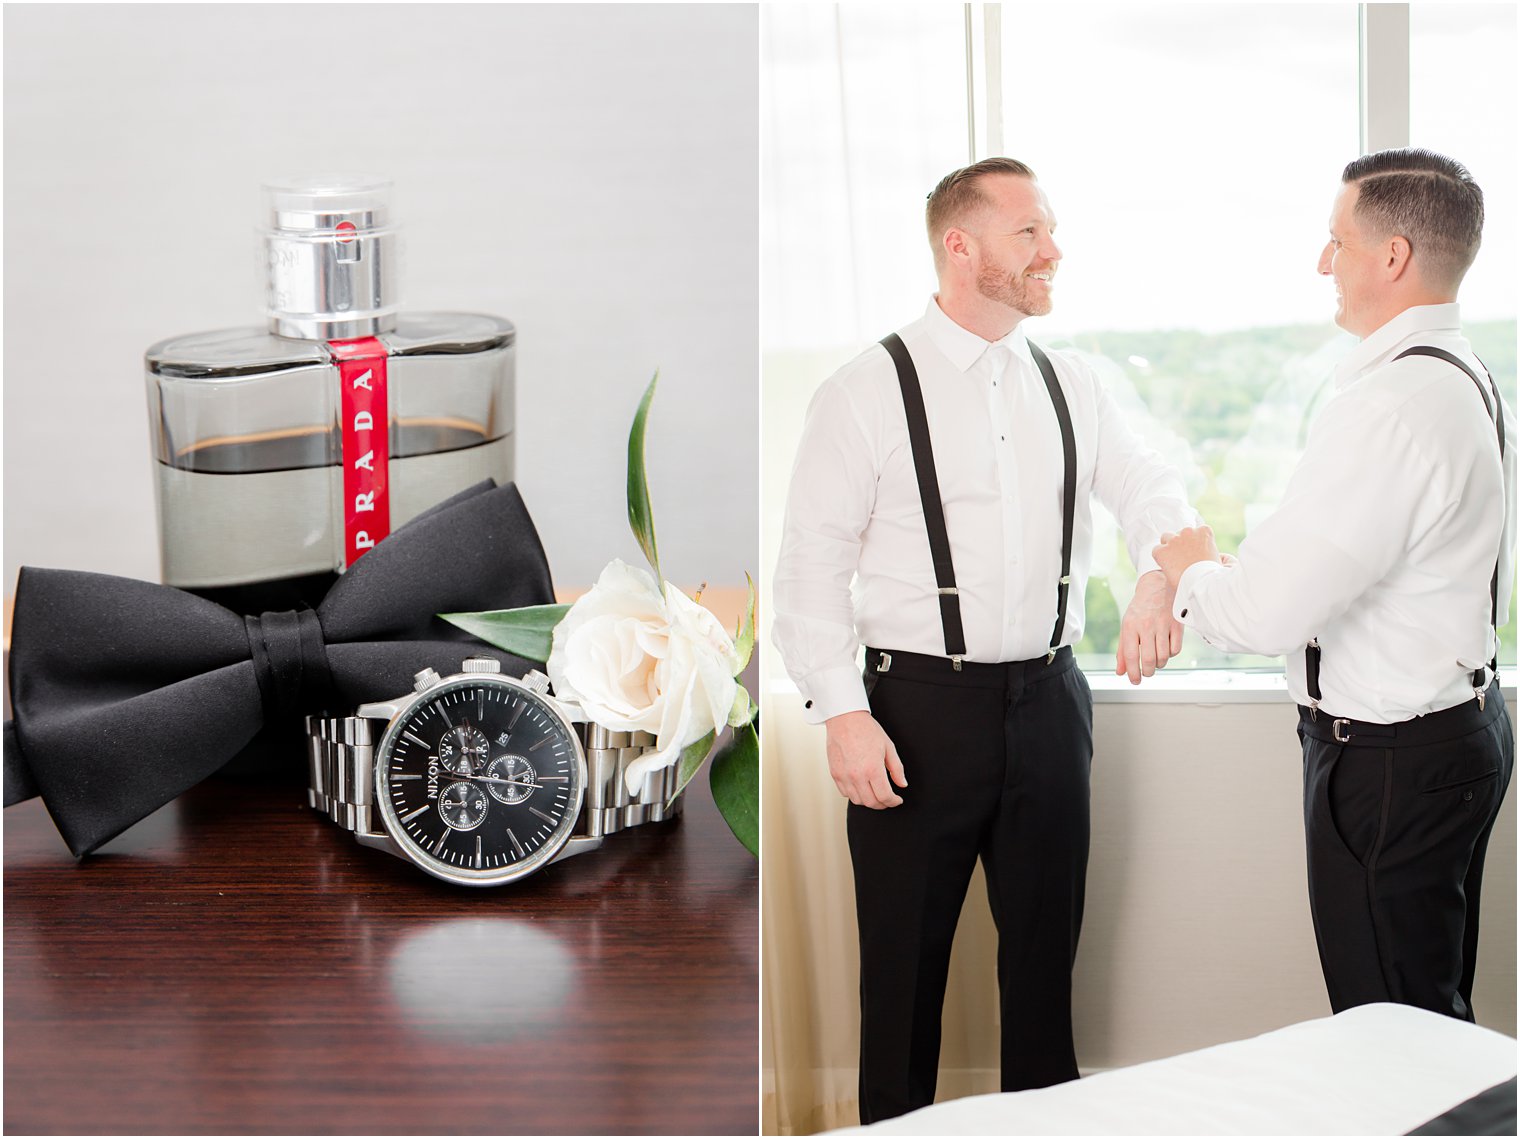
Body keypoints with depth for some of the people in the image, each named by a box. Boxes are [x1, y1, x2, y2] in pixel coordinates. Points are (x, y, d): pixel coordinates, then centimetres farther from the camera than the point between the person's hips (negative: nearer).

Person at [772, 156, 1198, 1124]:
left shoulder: (1073, 387, 9)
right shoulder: (868, 393, -5)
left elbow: (1151, 489, 1)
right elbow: (813, 564, -7)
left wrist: (1162, 576, -23)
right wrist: (843, 715, -16)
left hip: (1049, 699, 5)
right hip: (920, 707, -4)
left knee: (1046, 947, 14)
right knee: (905, 963, 5)